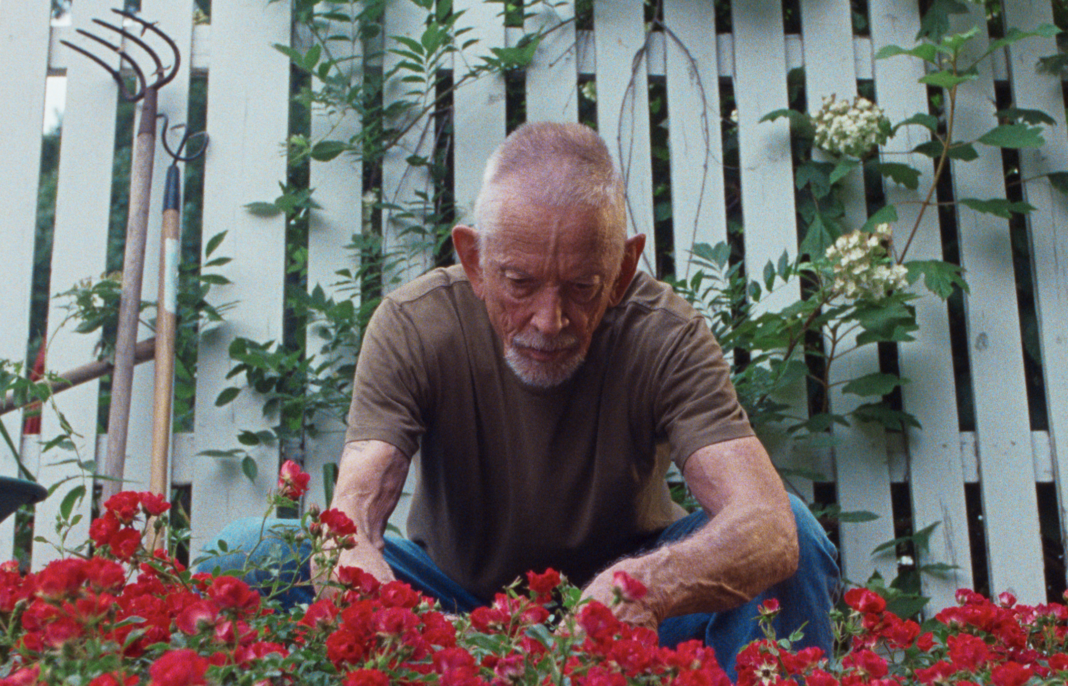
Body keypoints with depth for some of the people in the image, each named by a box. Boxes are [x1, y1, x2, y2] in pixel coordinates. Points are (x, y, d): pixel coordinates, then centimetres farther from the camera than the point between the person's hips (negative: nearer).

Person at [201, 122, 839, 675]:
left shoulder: (667, 338, -23)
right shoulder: (413, 326, -22)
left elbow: (767, 526, -37)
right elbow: (352, 514, -32)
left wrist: (653, 585, -59)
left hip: (613, 593, 0)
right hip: (458, 591, 1)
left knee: (793, 533, -27)